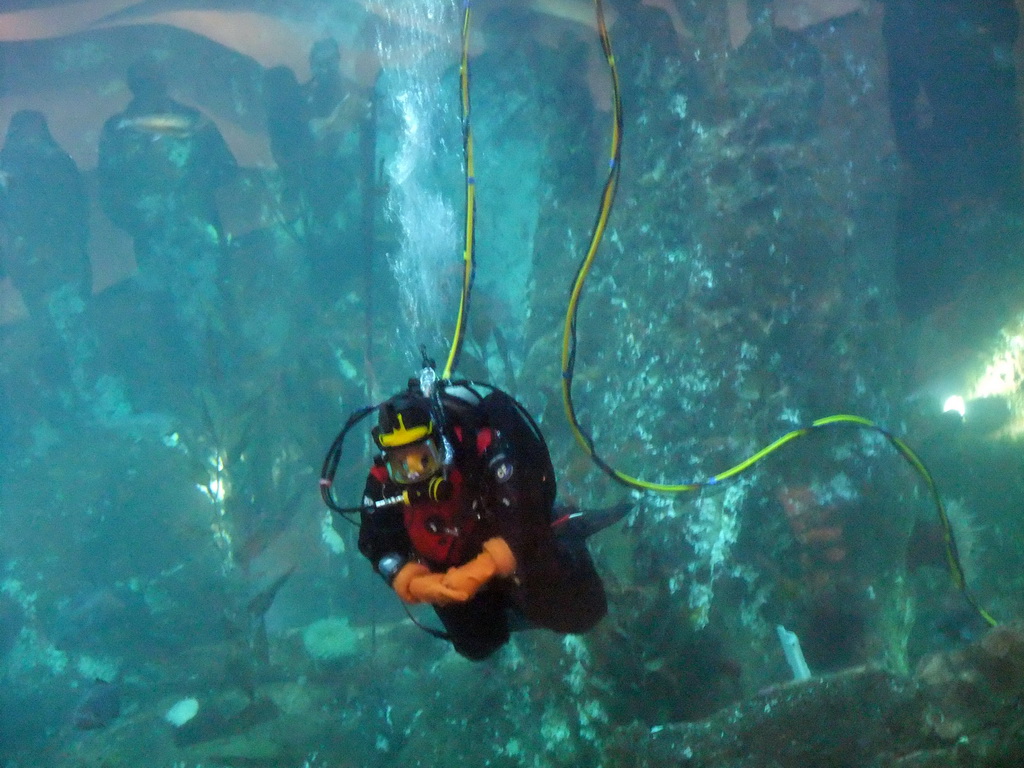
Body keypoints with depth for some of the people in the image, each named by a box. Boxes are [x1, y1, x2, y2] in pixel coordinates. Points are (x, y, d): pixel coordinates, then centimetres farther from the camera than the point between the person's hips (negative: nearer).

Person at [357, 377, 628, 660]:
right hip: (449, 573, 4)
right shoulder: (382, 483, -25)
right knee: (478, 645, 16)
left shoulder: (484, 447, -38)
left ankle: (567, 535, 16)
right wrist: (414, 583, -36)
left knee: (576, 613, -10)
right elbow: (379, 547, -16)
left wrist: (483, 568, -50)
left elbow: (526, 517, -40)